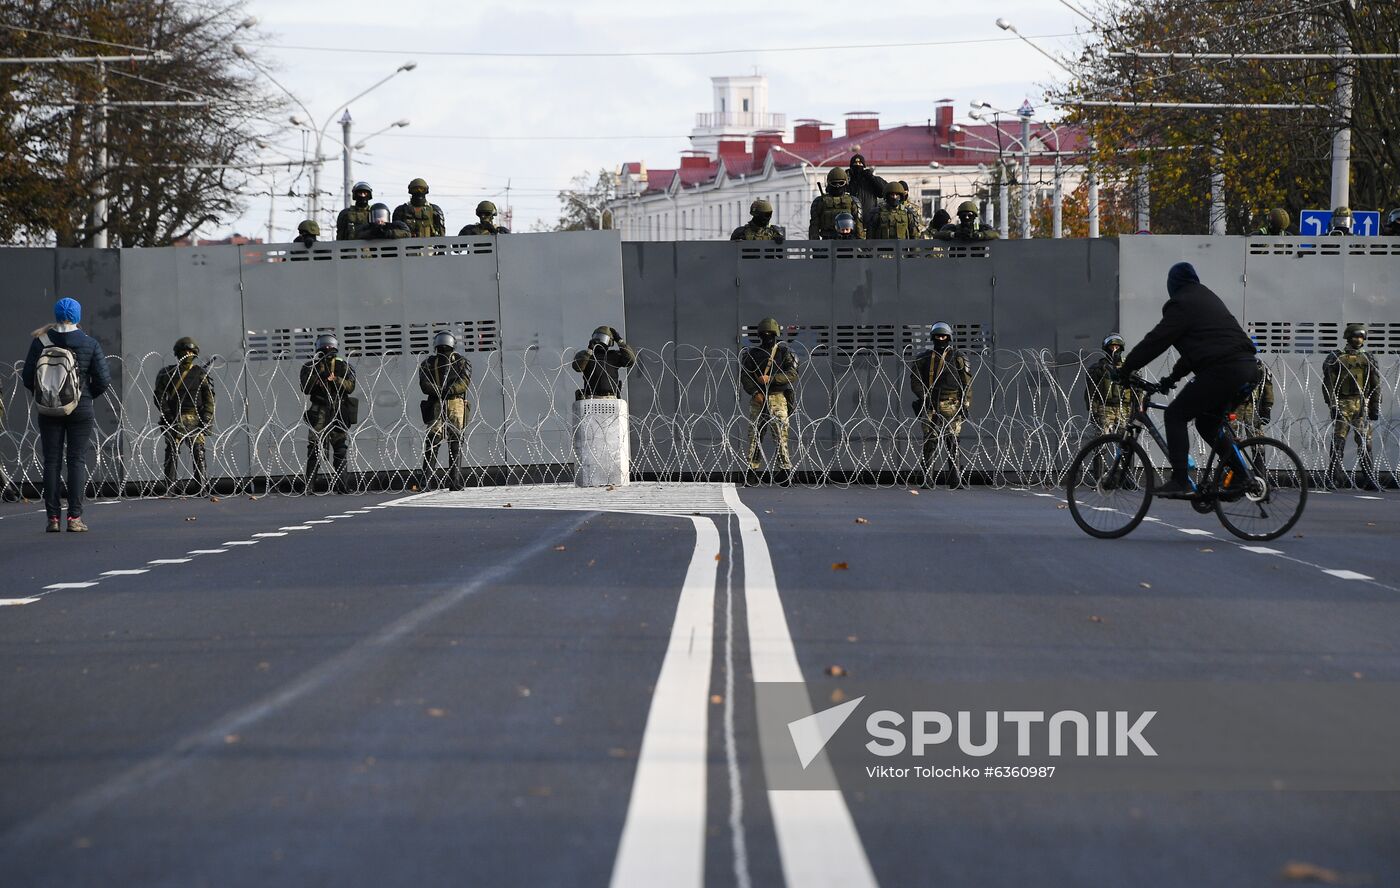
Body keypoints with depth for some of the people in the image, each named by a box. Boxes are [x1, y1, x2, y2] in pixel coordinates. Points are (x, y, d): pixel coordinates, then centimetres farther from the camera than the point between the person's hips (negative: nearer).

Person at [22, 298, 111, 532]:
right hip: (80, 411, -1)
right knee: (77, 460, 2)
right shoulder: (89, 344, -6)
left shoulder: (40, 342, -5)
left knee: (51, 462, 6)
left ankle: (53, 517, 3)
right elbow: (103, 379, -6)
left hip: (48, 412, 1)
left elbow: (27, 377, -3)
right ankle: (74, 517, -4)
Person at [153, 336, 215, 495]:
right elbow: (159, 397, 7)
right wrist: (168, 415, -6)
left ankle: (203, 487, -8)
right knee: (172, 453, -6)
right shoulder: (167, 373, 10)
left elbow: (209, 399, 8)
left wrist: (206, 420, -2)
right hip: (174, 420, 0)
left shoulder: (201, 374, 12)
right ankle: (169, 489, -6)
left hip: (195, 420, 0)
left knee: (198, 452, -8)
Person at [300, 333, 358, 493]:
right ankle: (308, 485, -13)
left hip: (340, 413, 2)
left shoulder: (344, 366, 13)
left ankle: (342, 486, 9)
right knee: (315, 448, -11)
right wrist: (320, 375, -13)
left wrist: (335, 379, -15)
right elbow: (306, 388, -3)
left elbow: (350, 387, 0)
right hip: (319, 412, -2)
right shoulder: (310, 367, 10)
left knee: (340, 449, 4)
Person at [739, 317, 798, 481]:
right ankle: (752, 472, 5)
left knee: (780, 435, -9)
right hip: (757, 399, 2)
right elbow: (744, 376, 4)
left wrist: (770, 379, -16)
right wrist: (755, 393, -12)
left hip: (778, 398, -2)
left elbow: (793, 375, -6)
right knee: (754, 436, 1)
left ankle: (786, 471, -6)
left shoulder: (784, 353, 6)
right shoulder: (752, 354, 12)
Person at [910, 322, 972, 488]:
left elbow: (967, 382, 7)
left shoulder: (958, 357, 9)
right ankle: (928, 479, -4)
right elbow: (915, 380, 9)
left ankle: (956, 480, -3)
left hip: (952, 406, -1)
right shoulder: (923, 358, 13)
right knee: (930, 442, -5)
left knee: (952, 443, -4)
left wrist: (965, 405, 0)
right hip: (930, 406, 1)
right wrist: (924, 396, -7)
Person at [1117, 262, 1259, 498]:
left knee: (1175, 414, -2)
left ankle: (1180, 482, -9)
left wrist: (1125, 369, 3)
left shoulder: (1182, 304, -1)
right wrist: (1173, 376, 35)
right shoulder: (1208, 298, 27)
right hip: (1249, 368, 9)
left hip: (1222, 370, -9)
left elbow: (1156, 341, -4)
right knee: (1206, 421, 23)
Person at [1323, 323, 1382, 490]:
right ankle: (1334, 477, -5)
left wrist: (1375, 407, 8)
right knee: (1338, 440, -7)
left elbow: (1375, 385, 15)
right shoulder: (1336, 358, 5)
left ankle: (1368, 477, 1)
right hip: (1343, 405, -2)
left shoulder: (1369, 359, 15)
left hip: (1363, 405, 2)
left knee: (1365, 442, -1)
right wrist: (1332, 404, -8)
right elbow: (1328, 383, 1)